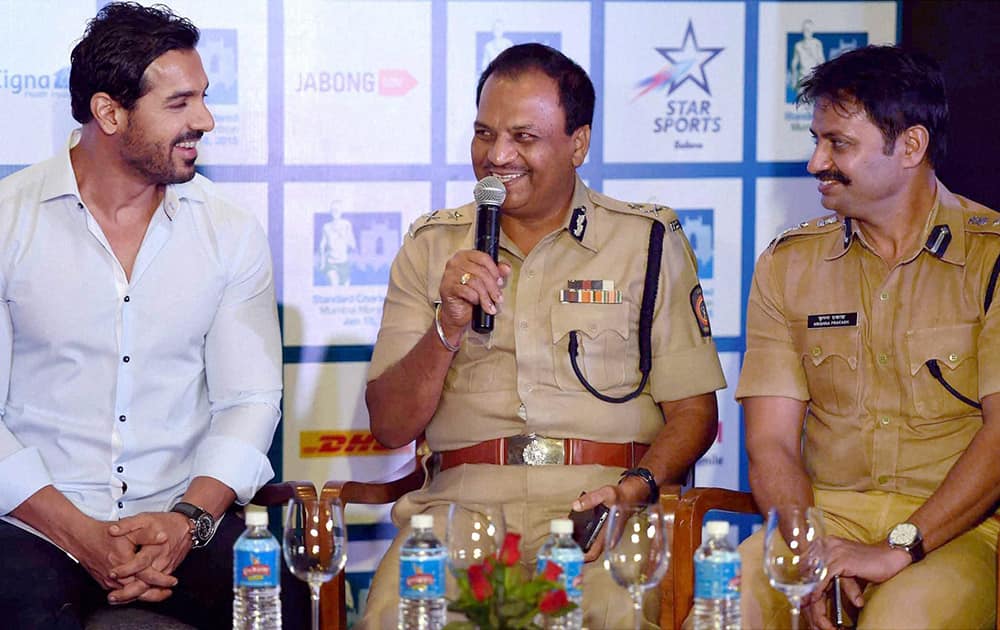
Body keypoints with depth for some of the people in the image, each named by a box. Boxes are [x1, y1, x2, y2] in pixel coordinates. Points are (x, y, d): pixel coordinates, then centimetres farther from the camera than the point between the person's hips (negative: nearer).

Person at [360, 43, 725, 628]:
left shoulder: (651, 241, 9)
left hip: (601, 499, -1)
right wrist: (448, 328, -8)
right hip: (462, 500, 1)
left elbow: (694, 411, 6)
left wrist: (638, 486, -14)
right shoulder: (431, 246, 14)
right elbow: (391, 426, 8)